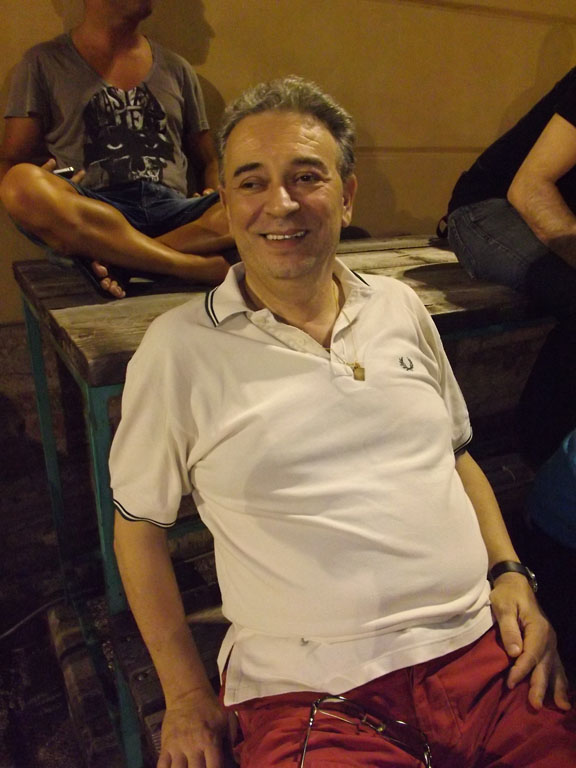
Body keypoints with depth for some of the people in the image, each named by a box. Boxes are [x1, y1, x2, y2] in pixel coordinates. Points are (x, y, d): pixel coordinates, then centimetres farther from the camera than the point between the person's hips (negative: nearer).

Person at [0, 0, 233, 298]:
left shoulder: (177, 69, 25)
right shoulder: (44, 62, 16)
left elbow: (207, 163, 27)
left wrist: (221, 200, 2)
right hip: (89, 211, -2)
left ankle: (118, 257, -32)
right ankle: (203, 266, -33)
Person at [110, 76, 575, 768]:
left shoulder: (400, 307, 9)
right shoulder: (178, 348, -4)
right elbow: (138, 522, 3)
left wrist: (510, 574, 5)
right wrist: (187, 698, 1)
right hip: (312, 697, -3)